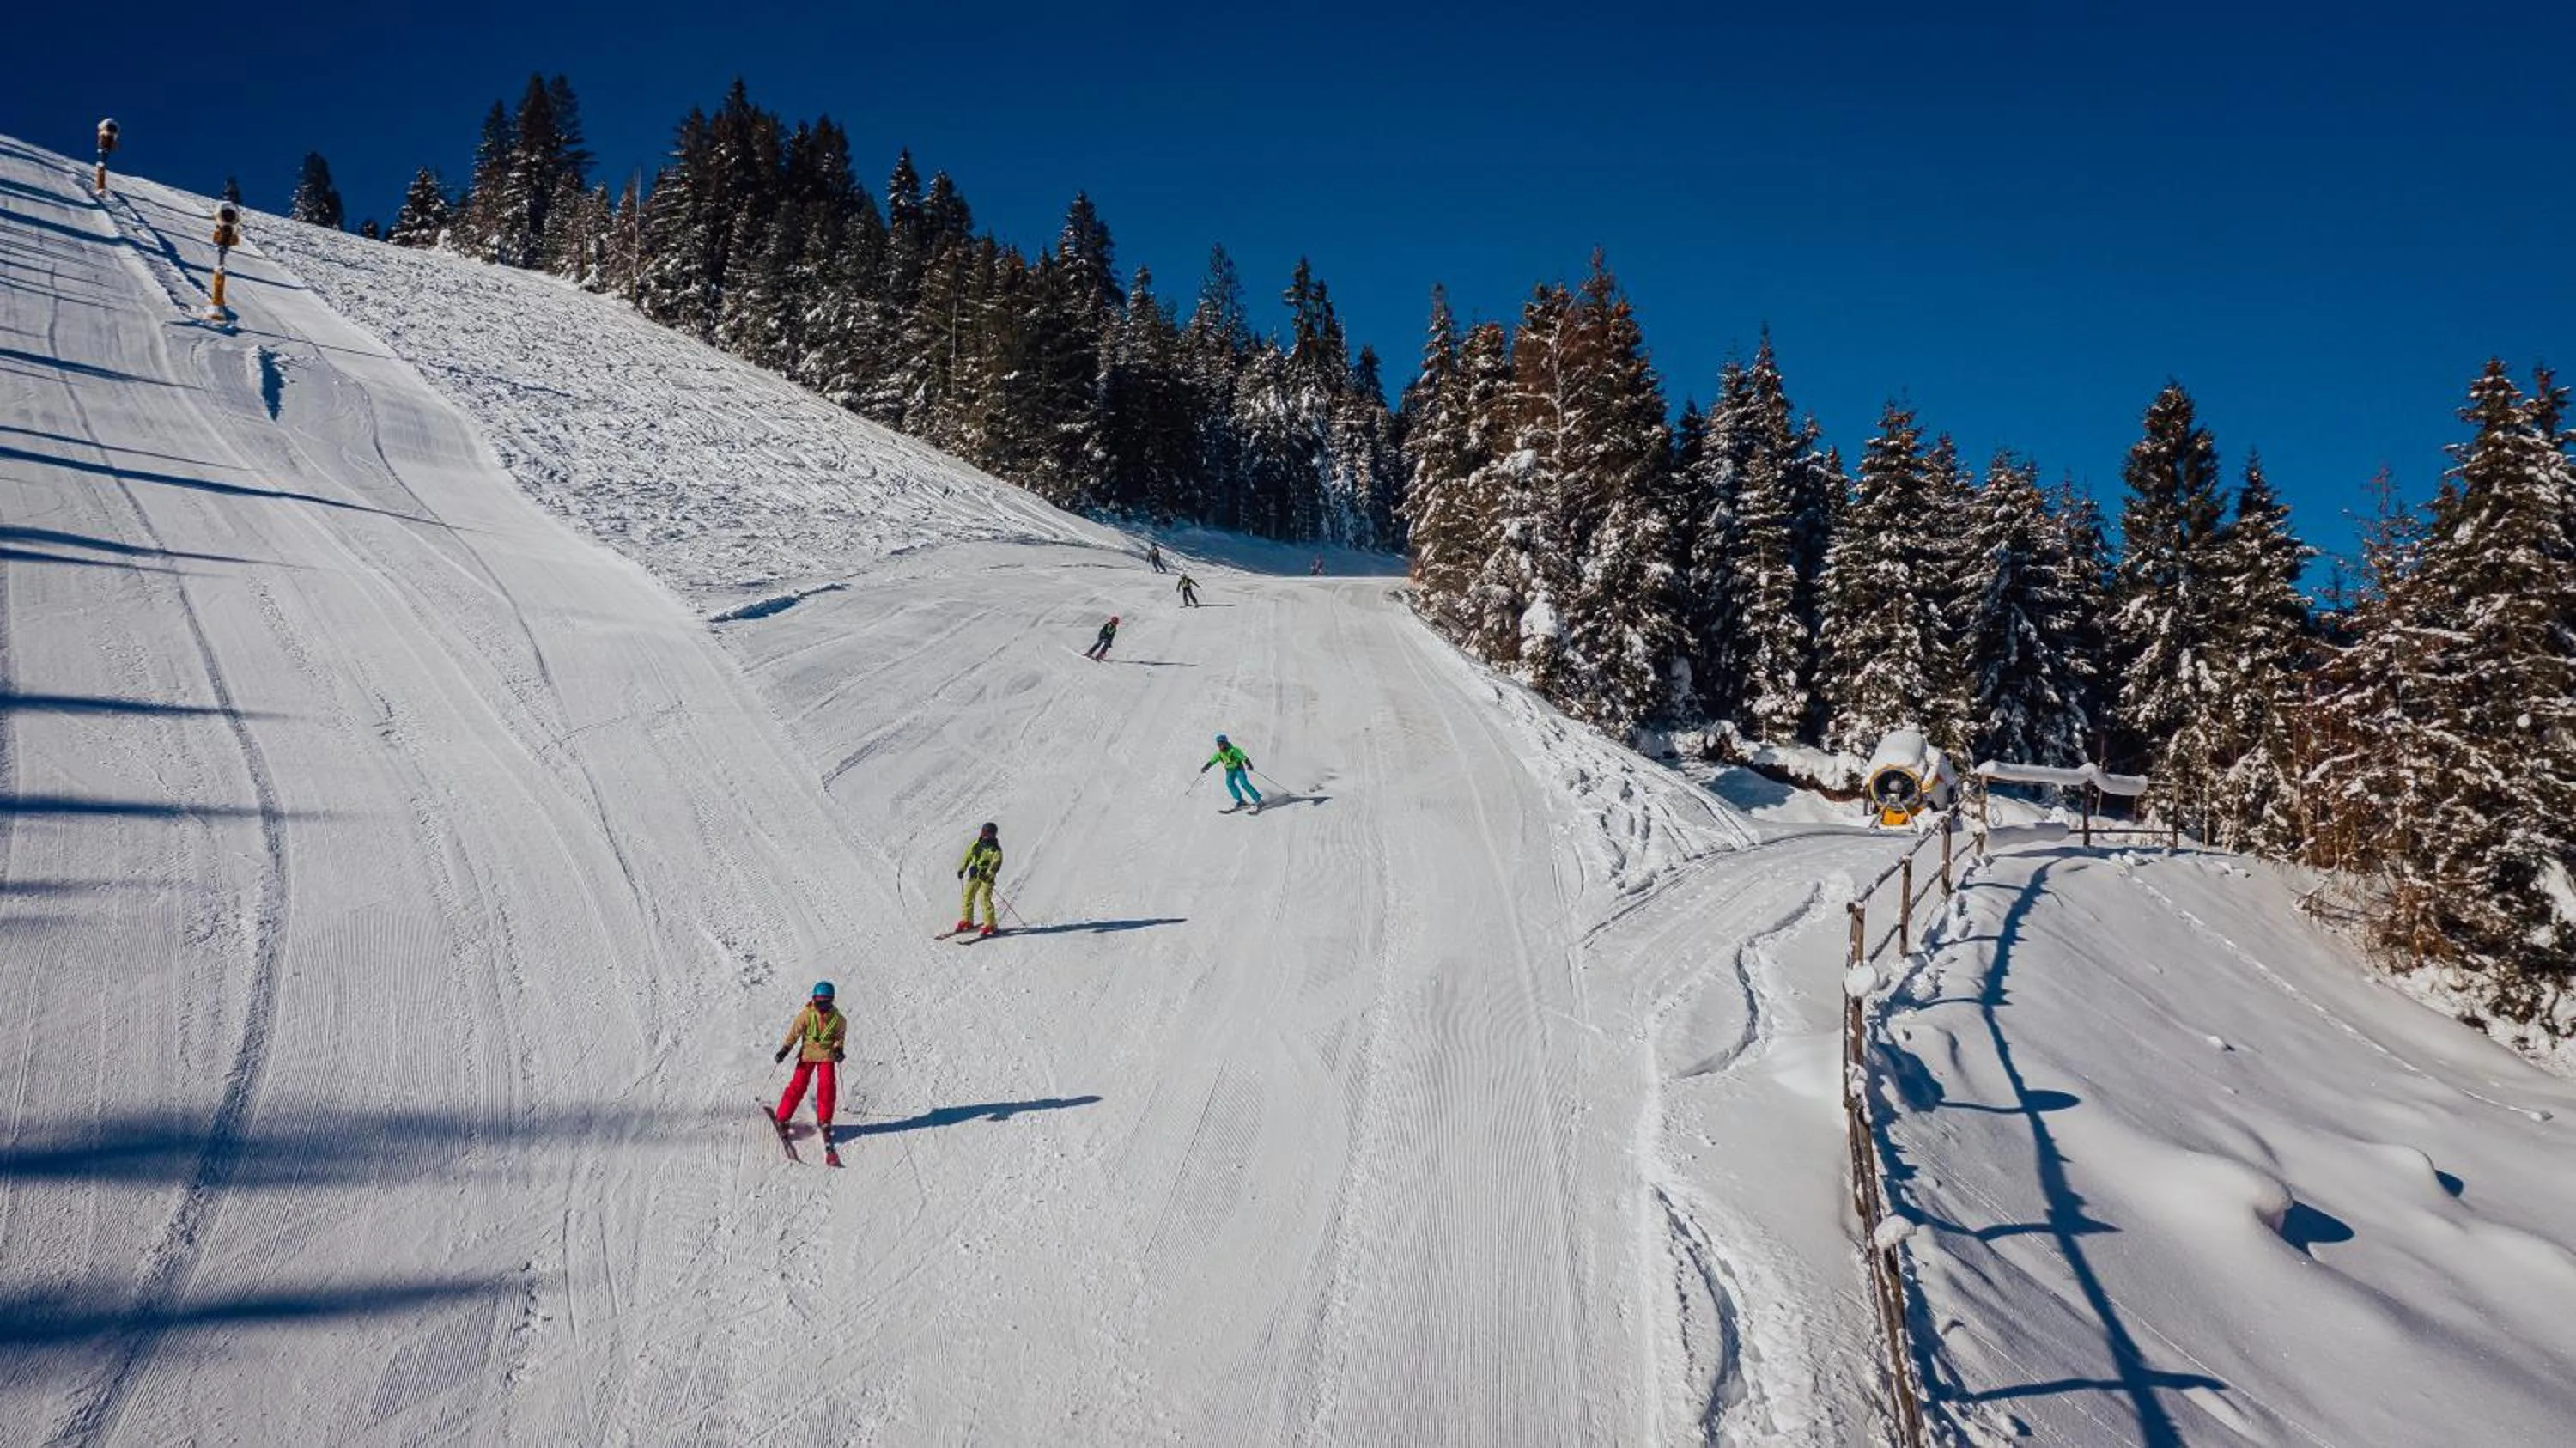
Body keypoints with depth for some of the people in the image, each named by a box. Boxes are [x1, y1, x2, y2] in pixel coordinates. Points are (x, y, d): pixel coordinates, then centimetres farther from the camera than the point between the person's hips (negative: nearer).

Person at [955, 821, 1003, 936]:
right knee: (967, 896, 9)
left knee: (985, 899, -15)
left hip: (986, 876, -6)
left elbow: (996, 863, -16)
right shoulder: (976, 844, 9)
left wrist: (988, 874, -30)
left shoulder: (995, 849, -6)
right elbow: (967, 856, 18)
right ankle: (966, 921, 24)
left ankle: (990, 924, -9)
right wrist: (961, 869, 9)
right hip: (973, 875, 6)